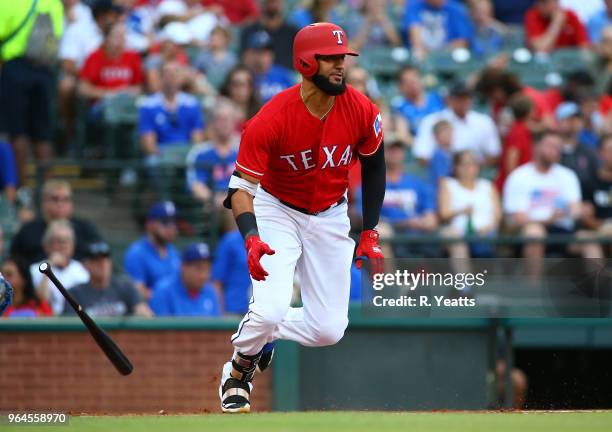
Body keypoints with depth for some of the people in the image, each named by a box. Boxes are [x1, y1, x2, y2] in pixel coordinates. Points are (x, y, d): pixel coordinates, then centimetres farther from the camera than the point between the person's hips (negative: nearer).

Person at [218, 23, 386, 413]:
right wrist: (252, 238, -41)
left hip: (330, 216, 4)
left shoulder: (362, 111, -16)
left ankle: (260, 333, 29)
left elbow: (374, 168, 3)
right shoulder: (271, 120, -27)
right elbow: (241, 188, -23)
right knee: (271, 308, -24)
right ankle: (237, 375, 7)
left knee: (329, 330, -2)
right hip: (277, 212, -4)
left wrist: (369, 234, 0)